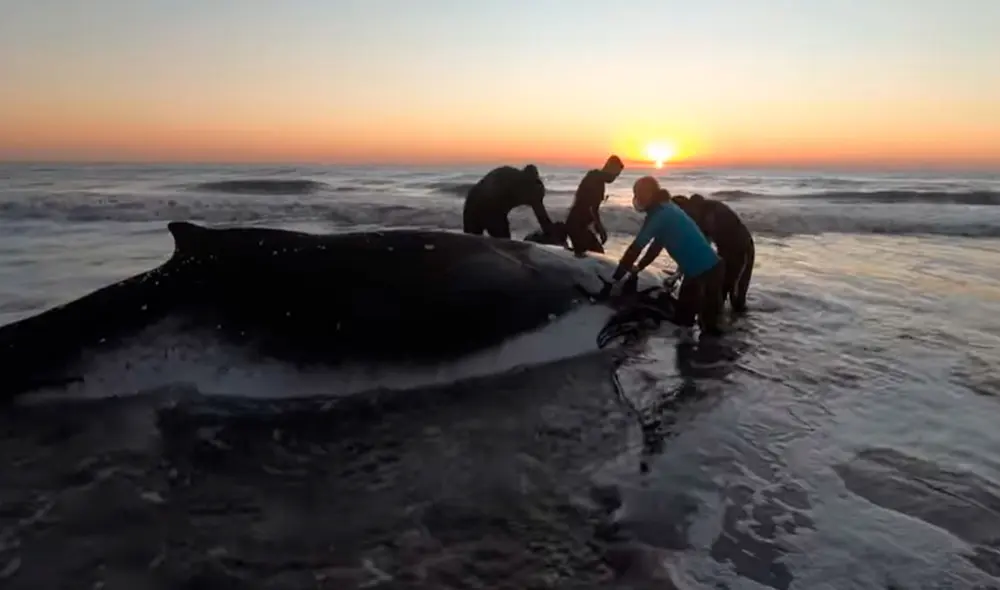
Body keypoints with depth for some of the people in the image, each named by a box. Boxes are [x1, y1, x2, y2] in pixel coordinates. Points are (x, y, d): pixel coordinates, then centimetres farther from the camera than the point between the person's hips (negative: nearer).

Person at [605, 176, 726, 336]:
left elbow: (636, 246, -14)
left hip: (700, 272, -9)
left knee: (683, 319, 2)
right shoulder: (667, 208, 17)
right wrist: (639, 267, 23)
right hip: (713, 265, 9)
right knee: (708, 319, 21)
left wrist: (616, 276, -10)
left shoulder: (659, 214, -12)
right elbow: (658, 244, 23)